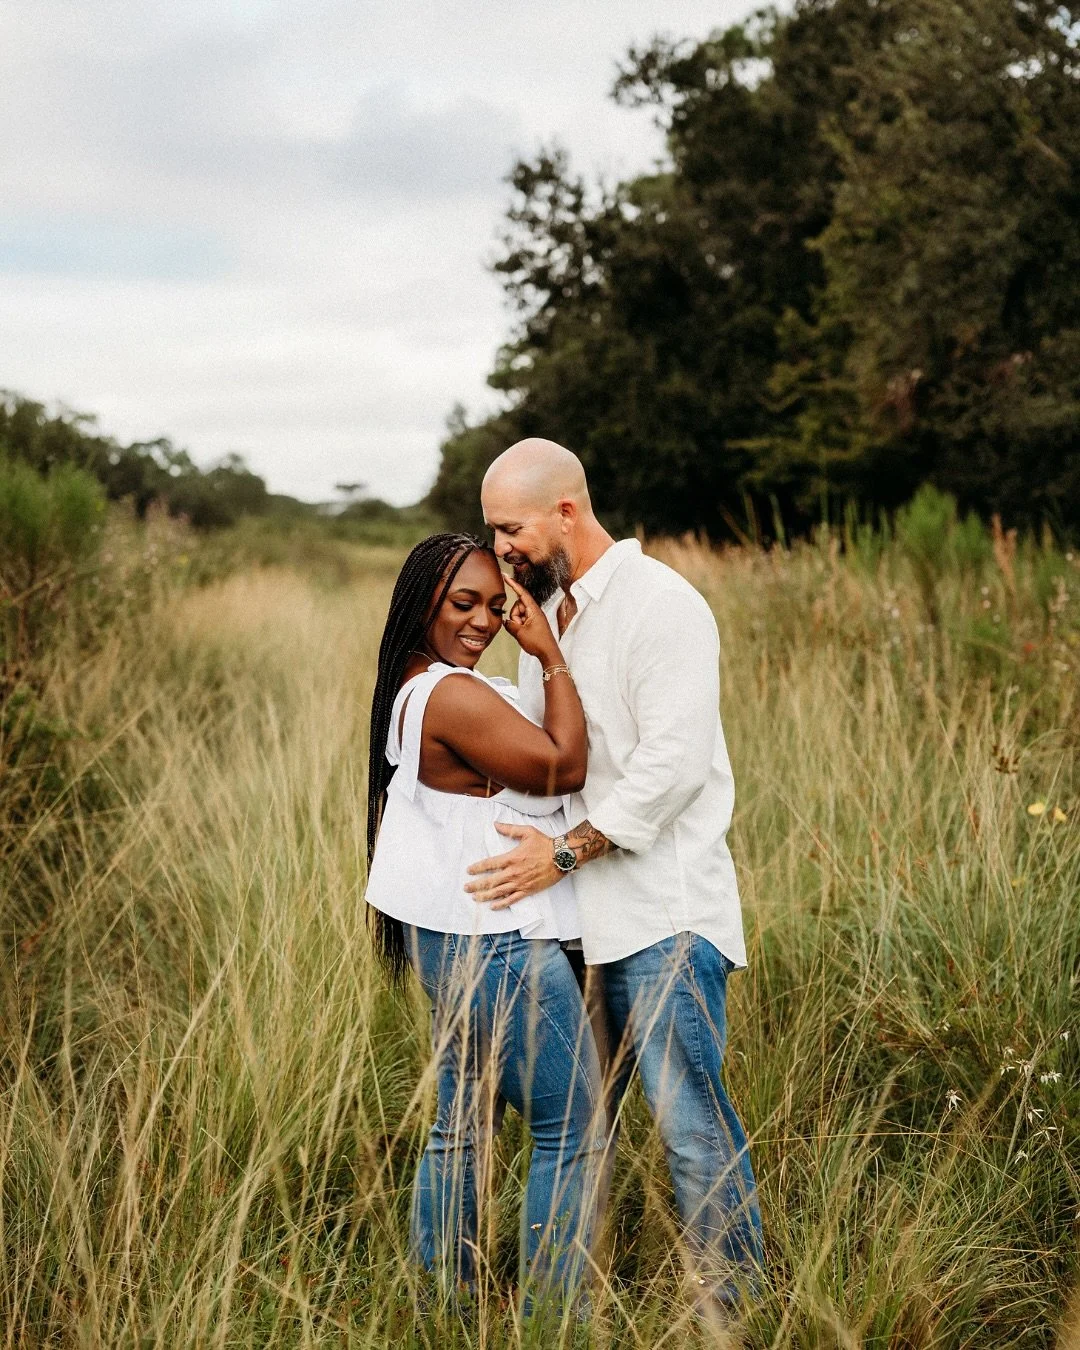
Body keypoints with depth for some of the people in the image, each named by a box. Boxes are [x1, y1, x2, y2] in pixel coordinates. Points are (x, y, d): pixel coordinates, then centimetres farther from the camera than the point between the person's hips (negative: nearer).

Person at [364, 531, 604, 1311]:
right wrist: (550, 654, -12)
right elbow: (564, 766, -17)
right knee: (574, 1131, -1)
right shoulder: (454, 696, -21)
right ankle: (554, 1309, 5)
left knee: (462, 1127, 17)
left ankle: (441, 1298, 25)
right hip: (496, 948, -11)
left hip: (453, 943, 11)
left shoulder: (415, 691, 13)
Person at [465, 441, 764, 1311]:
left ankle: (734, 1307, 6)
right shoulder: (545, 610, 15)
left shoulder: (661, 604, -11)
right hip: (575, 913, 8)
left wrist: (564, 853, -20)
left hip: (662, 912, -8)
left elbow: (674, 761, -19)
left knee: (692, 1123, -7)